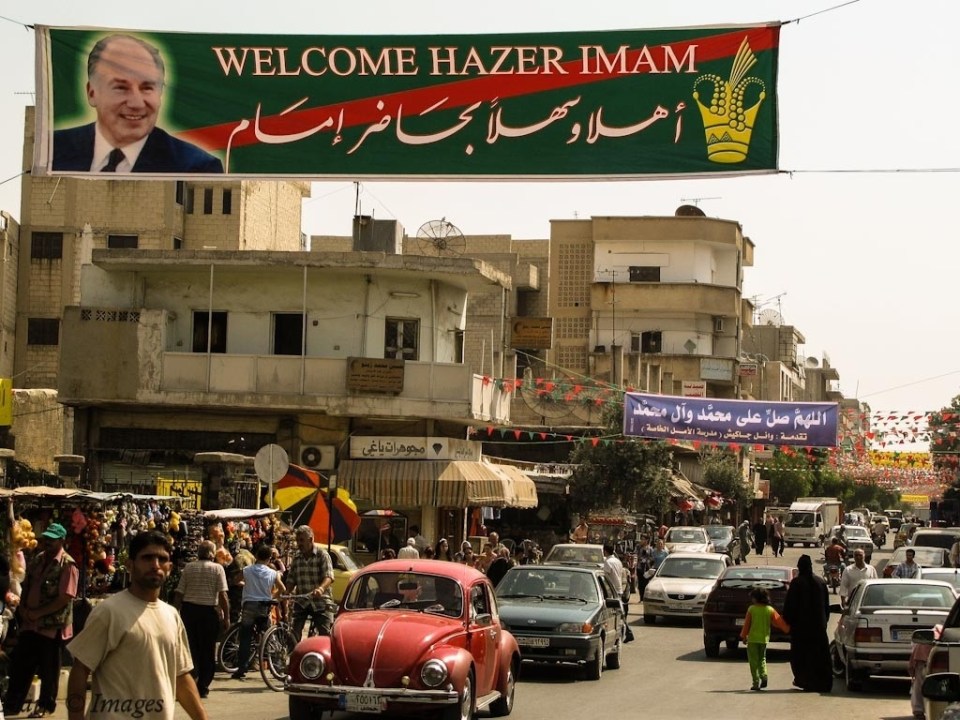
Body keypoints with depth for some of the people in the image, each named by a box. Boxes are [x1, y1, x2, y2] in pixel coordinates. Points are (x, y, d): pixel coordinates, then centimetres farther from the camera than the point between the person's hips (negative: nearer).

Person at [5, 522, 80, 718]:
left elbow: (65, 598, -19)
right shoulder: (37, 559, 9)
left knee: (48, 668, 6)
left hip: (52, 625, -6)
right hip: (30, 623, 7)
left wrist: (37, 613, -17)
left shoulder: (67, 565, -13)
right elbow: (26, 586, 16)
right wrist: (23, 608, -2)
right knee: (19, 664, 9)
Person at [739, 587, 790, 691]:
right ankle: (764, 676, -3)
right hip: (764, 638, 3)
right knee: (762, 659, 19)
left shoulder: (751, 609, -7)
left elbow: (747, 624, -2)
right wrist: (788, 629, 13)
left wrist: (744, 636, 9)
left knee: (753, 661, 3)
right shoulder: (770, 610, 0)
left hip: (753, 638, -3)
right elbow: (779, 621, 1)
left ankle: (756, 682, -2)